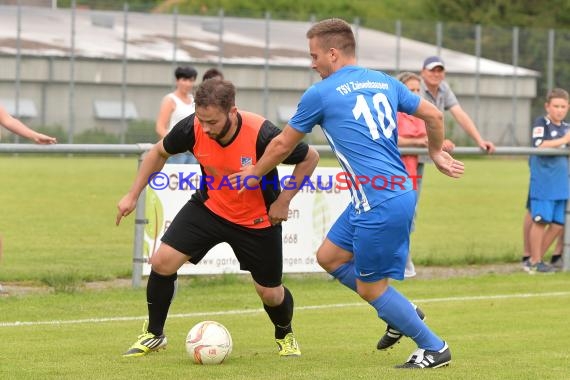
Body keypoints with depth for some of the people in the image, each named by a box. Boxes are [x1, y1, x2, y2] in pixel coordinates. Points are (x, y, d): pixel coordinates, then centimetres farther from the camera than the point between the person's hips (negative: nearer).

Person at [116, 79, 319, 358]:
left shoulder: (261, 135, -34)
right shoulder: (192, 128, -24)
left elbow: (310, 158, -16)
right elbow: (159, 152, -1)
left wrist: (283, 201, -18)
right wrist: (133, 195, -1)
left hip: (258, 220, -2)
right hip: (209, 207, 2)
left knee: (270, 293, 5)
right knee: (162, 262, -11)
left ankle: (285, 335, 41)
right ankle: (154, 335, 11)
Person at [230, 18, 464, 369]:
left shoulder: (321, 93, -5)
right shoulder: (385, 82, 12)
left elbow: (283, 144, 8)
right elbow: (434, 115, 13)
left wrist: (255, 173, 26)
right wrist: (436, 153, 32)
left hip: (379, 202, -8)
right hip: (402, 191, 8)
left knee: (370, 288, 3)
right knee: (329, 256, 18)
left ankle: (434, 349, 11)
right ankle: (402, 315, 23)